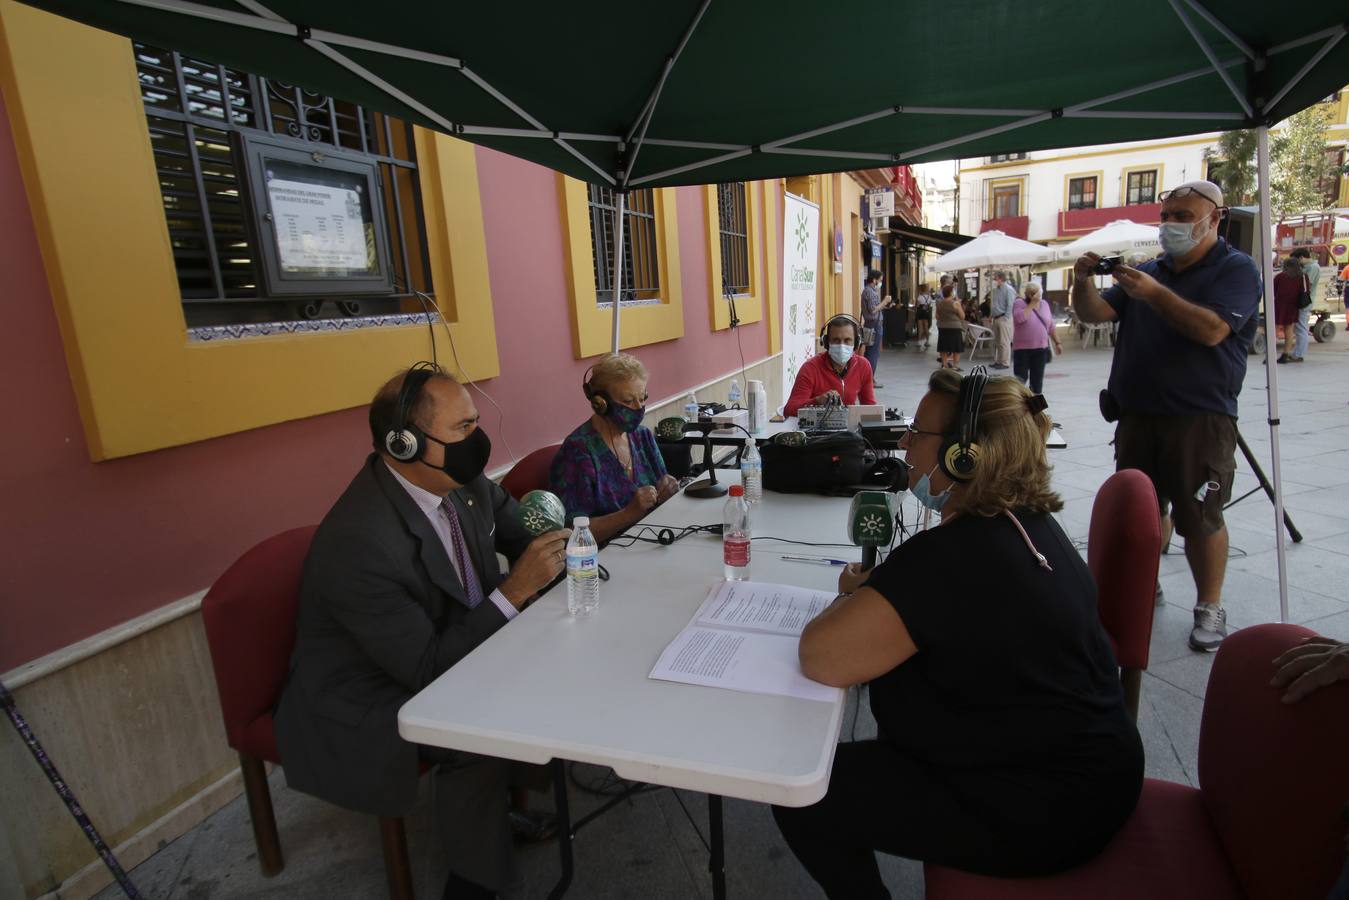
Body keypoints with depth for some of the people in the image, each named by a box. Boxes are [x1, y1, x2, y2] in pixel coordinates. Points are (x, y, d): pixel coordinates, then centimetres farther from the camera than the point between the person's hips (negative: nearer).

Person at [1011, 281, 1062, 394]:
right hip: (1022, 348, -4)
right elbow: (1019, 318, -25)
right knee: (1020, 378, -4)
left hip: (1041, 348, 5)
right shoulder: (1019, 303, -4)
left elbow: (1051, 326, 16)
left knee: (1037, 379, 7)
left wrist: (1057, 342, 14)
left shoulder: (1044, 304, 11)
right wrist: (1032, 304, -17)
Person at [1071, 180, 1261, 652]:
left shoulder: (1236, 268, -2)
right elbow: (1093, 313, 6)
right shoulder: (1148, 270, 15)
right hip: (1137, 415, 5)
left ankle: (1209, 609, 15)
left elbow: (1211, 329, -19)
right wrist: (1083, 283, -12)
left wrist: (1154, 294, -24)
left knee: (1199, 519, 0)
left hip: (1200, 418, -5)